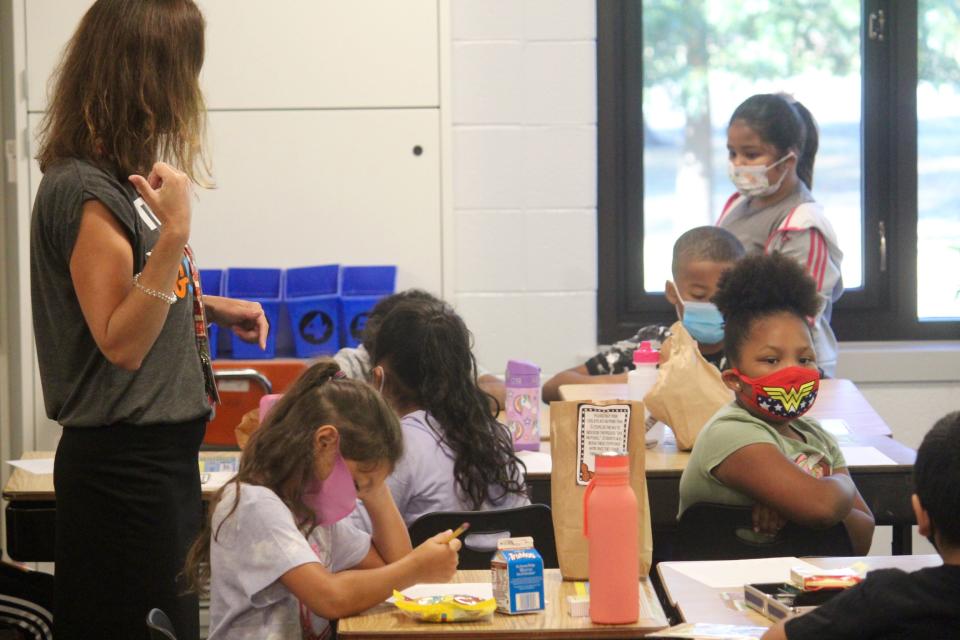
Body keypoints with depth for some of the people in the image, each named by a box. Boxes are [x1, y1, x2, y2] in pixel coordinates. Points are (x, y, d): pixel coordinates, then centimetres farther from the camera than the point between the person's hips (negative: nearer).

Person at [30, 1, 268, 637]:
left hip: (160, 456, 10)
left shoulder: (118, 179, 9)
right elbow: (121, 344, -22)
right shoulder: (82, 191, -19)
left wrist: (207, 305, 15)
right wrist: (175, 235, -29)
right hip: (125, 464, -10)